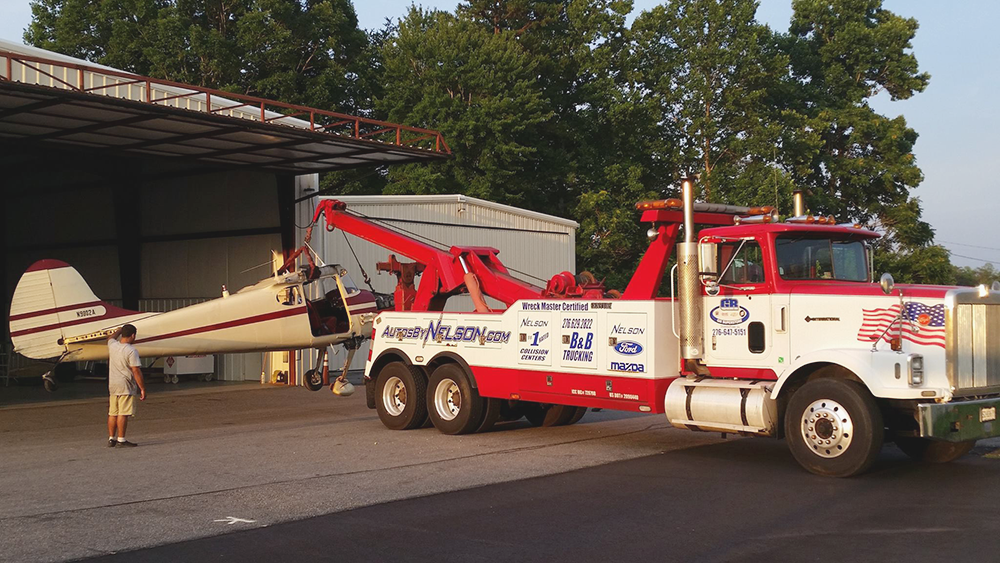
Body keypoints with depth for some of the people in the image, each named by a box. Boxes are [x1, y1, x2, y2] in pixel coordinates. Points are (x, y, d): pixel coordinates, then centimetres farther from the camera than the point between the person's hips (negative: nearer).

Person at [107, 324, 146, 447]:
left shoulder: (112, 345, 6)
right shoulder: (131, 351, -15)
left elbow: (111, 337, 33)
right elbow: (136, 371, -16)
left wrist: (120, 330, 47)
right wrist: (142, 388, -12)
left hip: (112, 385, 8)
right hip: (126, 386, -8)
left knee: (112, 413, 12)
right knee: (123, 413, -6)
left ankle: (111, 439, 18)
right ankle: (121, 440, -5)